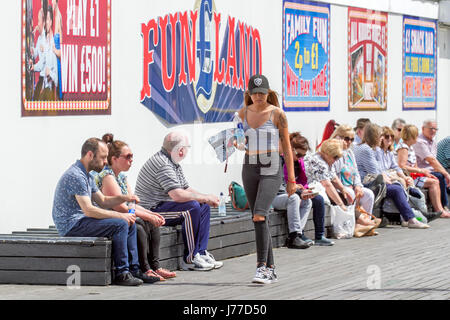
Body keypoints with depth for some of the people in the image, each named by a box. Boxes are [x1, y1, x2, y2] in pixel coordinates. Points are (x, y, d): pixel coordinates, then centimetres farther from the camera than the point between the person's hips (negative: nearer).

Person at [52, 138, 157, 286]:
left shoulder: (87, 176, 16)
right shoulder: (76, 175, -19)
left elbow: (103, 201, 21)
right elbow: (89, 210, -24)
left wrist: (124, 198, 2)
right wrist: (119, 215, -20)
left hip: (81, 221, 11)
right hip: (72, 225, -11)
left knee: (130, 224, 7)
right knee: (120, 224, -23)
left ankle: (133, 270, 5)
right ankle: (122, 274, -19)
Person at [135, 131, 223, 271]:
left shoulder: (173, 163, 14)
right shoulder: (162, 163, -21)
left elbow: (186, 189, 17)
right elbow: (178, 195, -29)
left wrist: (207, 198, 0)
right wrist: (206, 198, -18)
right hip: (152, 210, -11)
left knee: (204, 207, 10)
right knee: (193, 207, -27)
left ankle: (201, 253, 3)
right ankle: (189, 259, -21)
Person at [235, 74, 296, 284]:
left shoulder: (276, 114, -4)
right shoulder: (242, 114, 7)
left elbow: (286, 147, -2)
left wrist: (291, 179, -4)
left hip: (271, 169, -5)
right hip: (249, 169, 5)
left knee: (260, 215, -22)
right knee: (260, 219, 7)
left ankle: (262, 267, -22)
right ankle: (270, 270, 15)